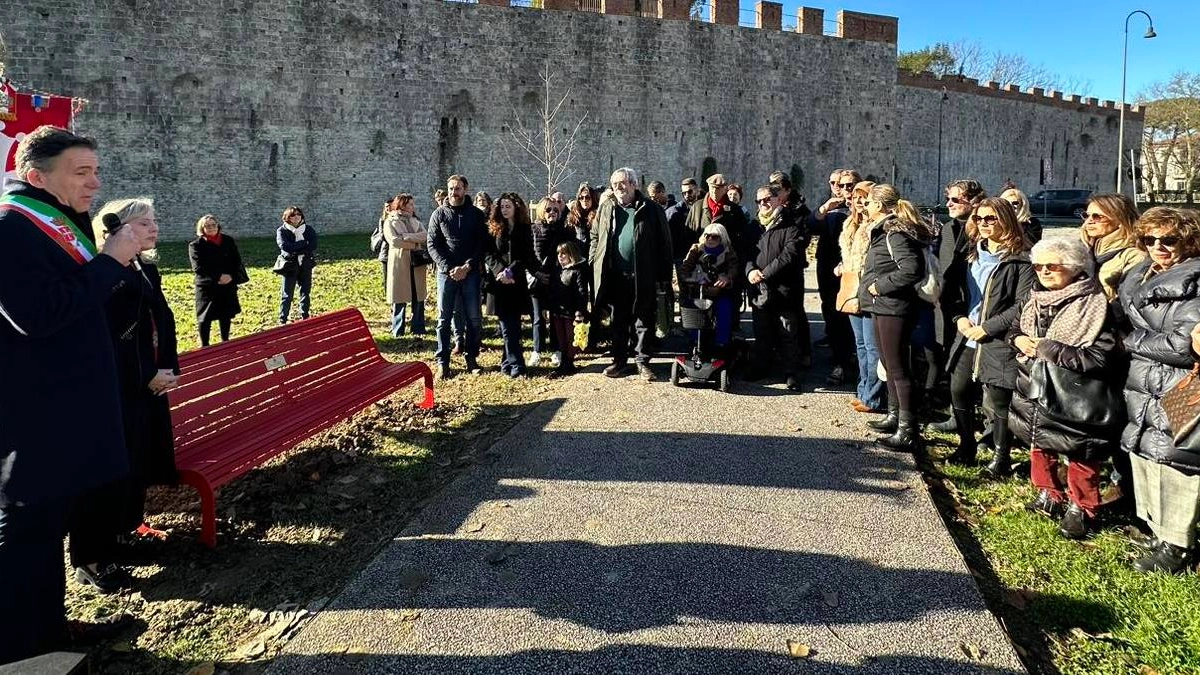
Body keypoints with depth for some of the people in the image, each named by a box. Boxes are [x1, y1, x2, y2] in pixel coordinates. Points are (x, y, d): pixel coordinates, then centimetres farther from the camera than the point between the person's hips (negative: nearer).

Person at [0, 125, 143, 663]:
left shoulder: (63, 222, 13)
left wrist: (118, 258, 3)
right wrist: (109, 262, -21)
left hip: (67, 403, 10)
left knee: (51, 519, 18)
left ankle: (46, 624, 30)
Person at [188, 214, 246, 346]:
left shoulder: (228, 241, 7)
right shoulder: (196, 245, -3)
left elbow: (237, 261, 5)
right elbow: (198, 267, -12)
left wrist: (231, 276, -12)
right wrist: (218, 277, -20)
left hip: (228, 285, 4)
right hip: (206, 287, -3)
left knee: (226, 315, 12)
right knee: (205, 318, -2)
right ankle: (204, 346, 7)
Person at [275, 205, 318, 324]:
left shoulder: (308, 229, 4)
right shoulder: (282, 231, -3)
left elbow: (313, 246, -10)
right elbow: (284, 246, -19)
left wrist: (294, 250, -16)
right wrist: (304, 243, -15)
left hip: (306, 265, 3)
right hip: (289, 266, -3)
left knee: (305, 292, 12)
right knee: (287, 295, -1)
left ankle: (305, 317, 23)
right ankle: (282, 321, 4)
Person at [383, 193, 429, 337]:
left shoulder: (416, 221, 15)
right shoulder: (390, 222, 1)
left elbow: (425, 236, -2)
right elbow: (393, 240, -14)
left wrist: (406, 237, -14)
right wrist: (416, 244, -10)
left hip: (417, 263, 4)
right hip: (399, 263, -4)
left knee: (419, 297, 6)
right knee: (399, 298, 0)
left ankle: (418, 328, 16)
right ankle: (397, 331, 10)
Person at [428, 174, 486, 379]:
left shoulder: (476, 214, 4)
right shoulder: (439, 214, 4)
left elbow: (482, 244, 0)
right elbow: (432, 245, 0)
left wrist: (467, 267, -12)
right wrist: (448, 269, -12)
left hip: (471, 272, 1)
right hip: (446, 272, 0)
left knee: (474, 318, 4)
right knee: (444, 318, 2)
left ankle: (471, 357, 17)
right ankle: (442, 361, 7)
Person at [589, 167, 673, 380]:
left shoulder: (651, 210, -2)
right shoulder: (606, 208, 8)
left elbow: (664, 243, -2)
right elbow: (595, 236, 17)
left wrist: (664, 275, -5)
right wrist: (594, 262, 6)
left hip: (643, 277, -3)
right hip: (615, 276, 3)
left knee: (644, 322, 5)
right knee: (618, 321, 12)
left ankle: (642, 362, 16)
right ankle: (619, 361, 22)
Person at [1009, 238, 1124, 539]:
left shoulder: (1093, 304, -17)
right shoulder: (1036, 300, 5)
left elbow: (1099, 357, -24)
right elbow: (1014, 327, 18)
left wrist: (1048, 348, -21)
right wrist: (1019, 339, -6)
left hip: (1075, 398, -7)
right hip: (1035, 389, 7)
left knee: (1079, 453, 6)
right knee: (1038, 442, 19)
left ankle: (1082, 509, 25)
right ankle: (1049, 495, 39)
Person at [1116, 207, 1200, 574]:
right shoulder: (1140, 275, 10)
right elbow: (1121, 322, 21)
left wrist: (1133, 341, -10)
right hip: (1142, 390, 8)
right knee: (1145, 457, 16)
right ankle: (1160, 532, 32)